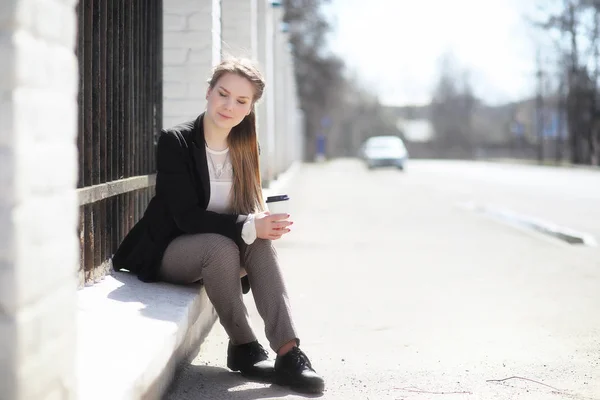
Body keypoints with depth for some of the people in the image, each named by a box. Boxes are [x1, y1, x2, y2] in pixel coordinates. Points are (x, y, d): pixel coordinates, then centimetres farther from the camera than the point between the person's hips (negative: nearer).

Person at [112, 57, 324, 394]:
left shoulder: (244, 148, 4)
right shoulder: (176, 142, -14)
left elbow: (247, 210, 3)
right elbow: (186, 217, -22)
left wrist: (264, 223, -22)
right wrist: (248, 226, -33)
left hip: (221, 250, 5)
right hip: (167, 252, -5)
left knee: (262, 242, -26)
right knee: (220, 245, -35)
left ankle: (288, 352, -35)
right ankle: (243, 348, -20)